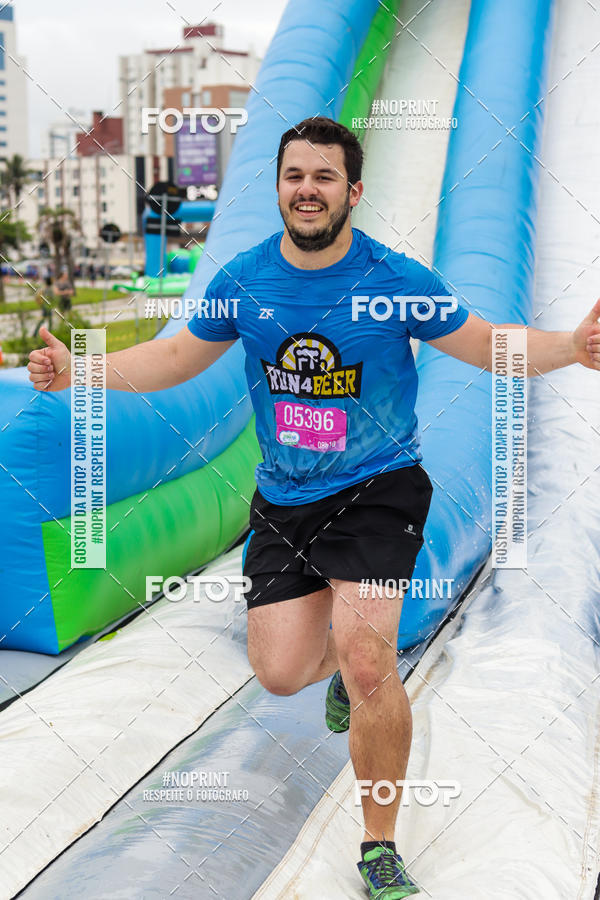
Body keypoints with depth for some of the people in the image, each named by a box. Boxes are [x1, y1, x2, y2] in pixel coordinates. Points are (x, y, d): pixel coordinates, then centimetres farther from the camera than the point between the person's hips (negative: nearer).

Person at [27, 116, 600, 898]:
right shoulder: (243, 280, -2)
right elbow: (179, 356, 11)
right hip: (283, 501, 4)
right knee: (280, 673, 2)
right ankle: (344, 660, 42)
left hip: (378, 491, -3)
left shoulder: (396, 280, -11)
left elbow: (487, 344, -4)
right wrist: (78, 371, 0)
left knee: (367, 665, -18)